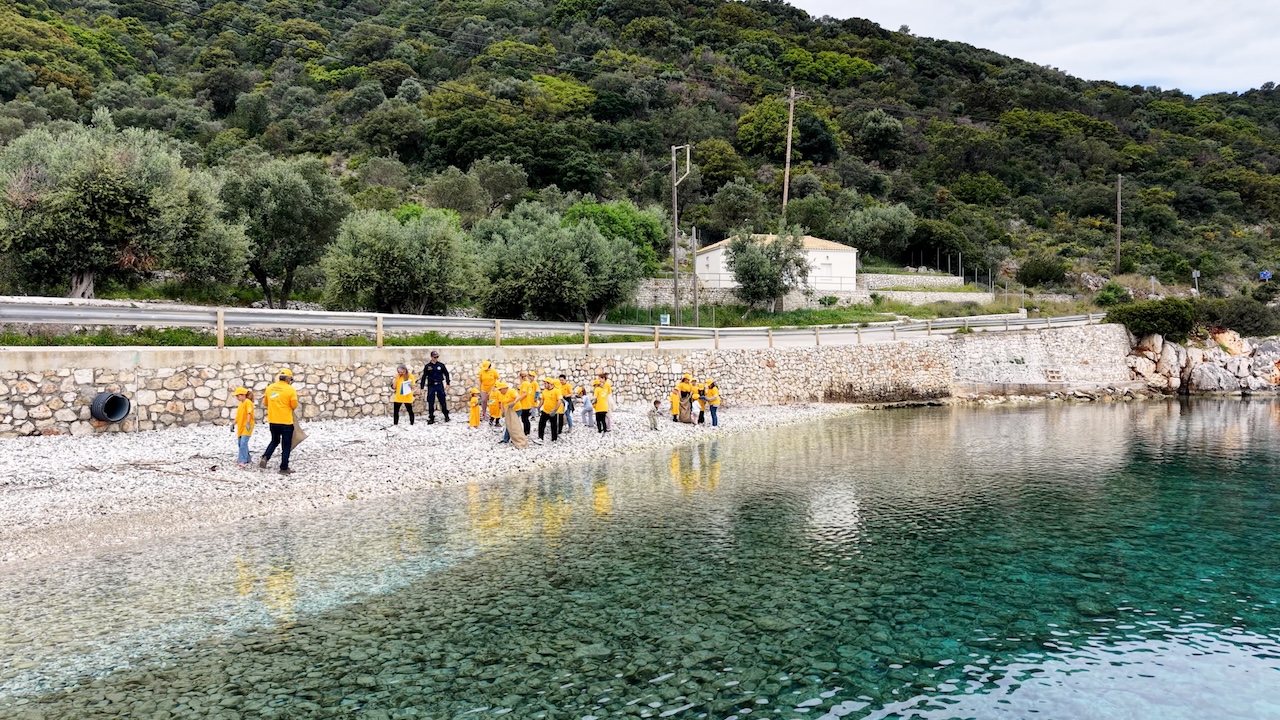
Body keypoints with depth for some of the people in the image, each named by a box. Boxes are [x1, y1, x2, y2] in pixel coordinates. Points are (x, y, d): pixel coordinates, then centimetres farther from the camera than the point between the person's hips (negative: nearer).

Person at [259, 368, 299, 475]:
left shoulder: (269, 388, 2)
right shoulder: (290, 389, -13)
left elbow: (266, 403, 14)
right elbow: (294, 406, -10)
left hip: (272, 421, 5)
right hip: (286, 422, -4)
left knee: (274, 441, 25)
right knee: (286, 445, 6)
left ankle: (265, 457, 4)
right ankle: (284, 468, 8)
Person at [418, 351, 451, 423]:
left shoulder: (441, 365, 2)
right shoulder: (427, 366, 1)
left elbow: (446, 374, 9)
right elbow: (424, 377, 3)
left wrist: (447, 384, 4)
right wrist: (421, 387, 0)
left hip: (440, 385, 0)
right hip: (431, 386, 0)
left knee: (443, 401, 3)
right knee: (430, 403, 1)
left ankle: (446, 415, 18)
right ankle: (431, 418, 8)